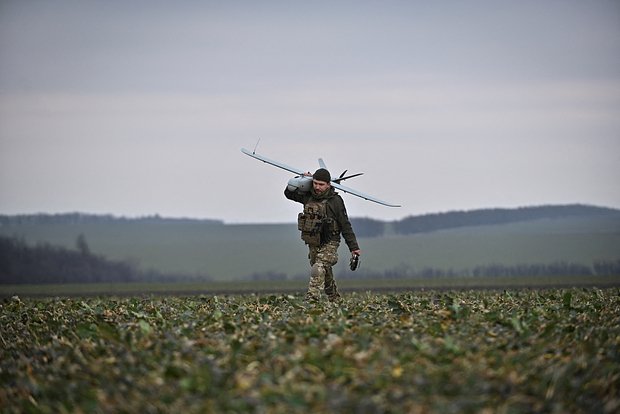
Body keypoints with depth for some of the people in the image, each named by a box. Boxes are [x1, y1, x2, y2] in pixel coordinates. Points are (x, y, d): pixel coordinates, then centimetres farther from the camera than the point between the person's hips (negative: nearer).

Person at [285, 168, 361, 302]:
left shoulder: (335, 201, -12)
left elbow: (345, 226, -8)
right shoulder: (308, 196, 2)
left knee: (318, 270, -24)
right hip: (313, 244, 6)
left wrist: (354, 247, -7)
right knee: (326, 273, 17)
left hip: (329, 244, -6)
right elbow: (289, 193, 16)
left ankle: (312, 299, -31)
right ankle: (335, 299, 33)